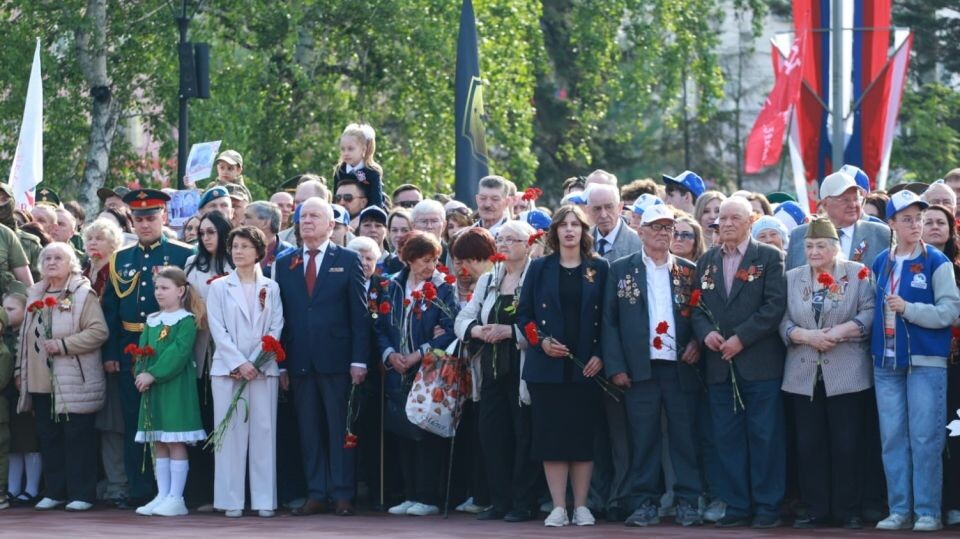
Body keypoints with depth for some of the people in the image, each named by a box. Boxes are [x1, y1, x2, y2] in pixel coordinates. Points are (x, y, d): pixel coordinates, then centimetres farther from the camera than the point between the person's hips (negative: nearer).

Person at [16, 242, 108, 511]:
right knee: (48, 437, 9)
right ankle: (54, 491, 16)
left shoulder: (83, 294, -5)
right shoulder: (35, 295, 16)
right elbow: (26, 335, 21)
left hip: (74, 383, -6)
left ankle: (81, 494, 0)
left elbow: (98, 331, -13)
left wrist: (63, 345, -18)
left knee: (77, 438, -4)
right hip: (41, 383, 6)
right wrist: (21, 370, 17)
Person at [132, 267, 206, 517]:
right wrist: (141, 373, -10)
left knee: (176, 443, -4)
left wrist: (153, 374, -21)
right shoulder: (152, 321, 15)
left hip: (176, 387, -7)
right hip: (152, 388, 7)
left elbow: (178, 353, -17)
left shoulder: (186, 320, -7)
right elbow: (142, 349, 9)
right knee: (158, 445, 9)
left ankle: (175, 498, -2)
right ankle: (162, 496, 13)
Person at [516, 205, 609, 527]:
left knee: (584, 436, 0)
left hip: (587, 366, 0)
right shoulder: (539, 269, 8)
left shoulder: (599, 269, 7)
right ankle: (558, 507, 1)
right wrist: (542, 342, -9)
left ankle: (581, 506, 6)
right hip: (548, 366, 0)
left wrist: (600, 356, -7)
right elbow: (523, 314, 7)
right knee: (551, 436, -2)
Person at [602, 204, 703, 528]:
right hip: (640, 368, -1)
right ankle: (645, 503, 4)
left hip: (681, 367, 1)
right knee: (643, 438, -1)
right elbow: (609, 321, 4)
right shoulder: (621, 270, 7)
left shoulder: (688, 271, 11)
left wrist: (697, 343, -6)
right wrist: (615, 366, -4)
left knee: (685, 437, 0)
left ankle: (687, 502, 4)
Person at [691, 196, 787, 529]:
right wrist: (705, 332, -7)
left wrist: (741, 338, -14)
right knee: (727, 437, 5)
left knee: (764, 436, -2)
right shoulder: (706, 262, 15)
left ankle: (767, 506, 2)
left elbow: (775, 305, -8)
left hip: (759, 361, -4)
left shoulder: (769, 258, 1)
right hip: (720, 364, 4)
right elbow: (697, 307, 14)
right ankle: (736, 505, 10)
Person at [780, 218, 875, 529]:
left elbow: (869, 314, -6)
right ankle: (816, 511, 9)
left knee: (847, 445, -2)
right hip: (804, 377, 3)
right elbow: (782, 321, 5)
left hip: (847, 376, -3)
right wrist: (806, 336, -12)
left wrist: (838, 332, -18)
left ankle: (849, 511, 5)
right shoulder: (792, 278, 12)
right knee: (809, 446, 3)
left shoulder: (857, 274, 2)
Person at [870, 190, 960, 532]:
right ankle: (899, 510, 10)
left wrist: (908, 309, -17)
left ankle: (928, 512, -1)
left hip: (926, 360, -4)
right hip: (887, 362, 4)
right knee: (892, 438, 5)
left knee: (925, 438, -5)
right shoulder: (880, 263, 10)